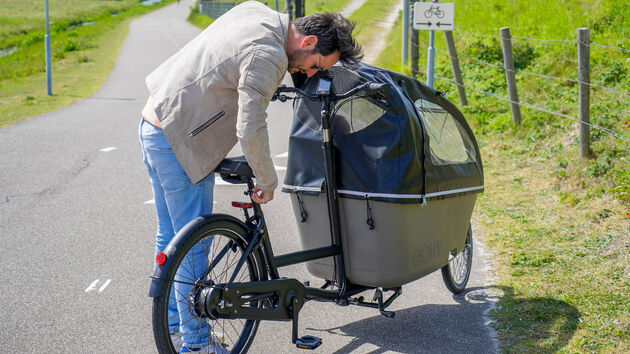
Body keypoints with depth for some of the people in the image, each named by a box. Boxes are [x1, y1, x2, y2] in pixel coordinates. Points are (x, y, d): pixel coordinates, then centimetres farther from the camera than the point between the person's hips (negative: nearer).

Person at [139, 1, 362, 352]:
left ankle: (173, 326, 33)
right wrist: (268, 182, -13)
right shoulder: (267, 56, -23)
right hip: (180, 144, -10)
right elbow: (251, 130, -26)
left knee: (171, 236, 19)